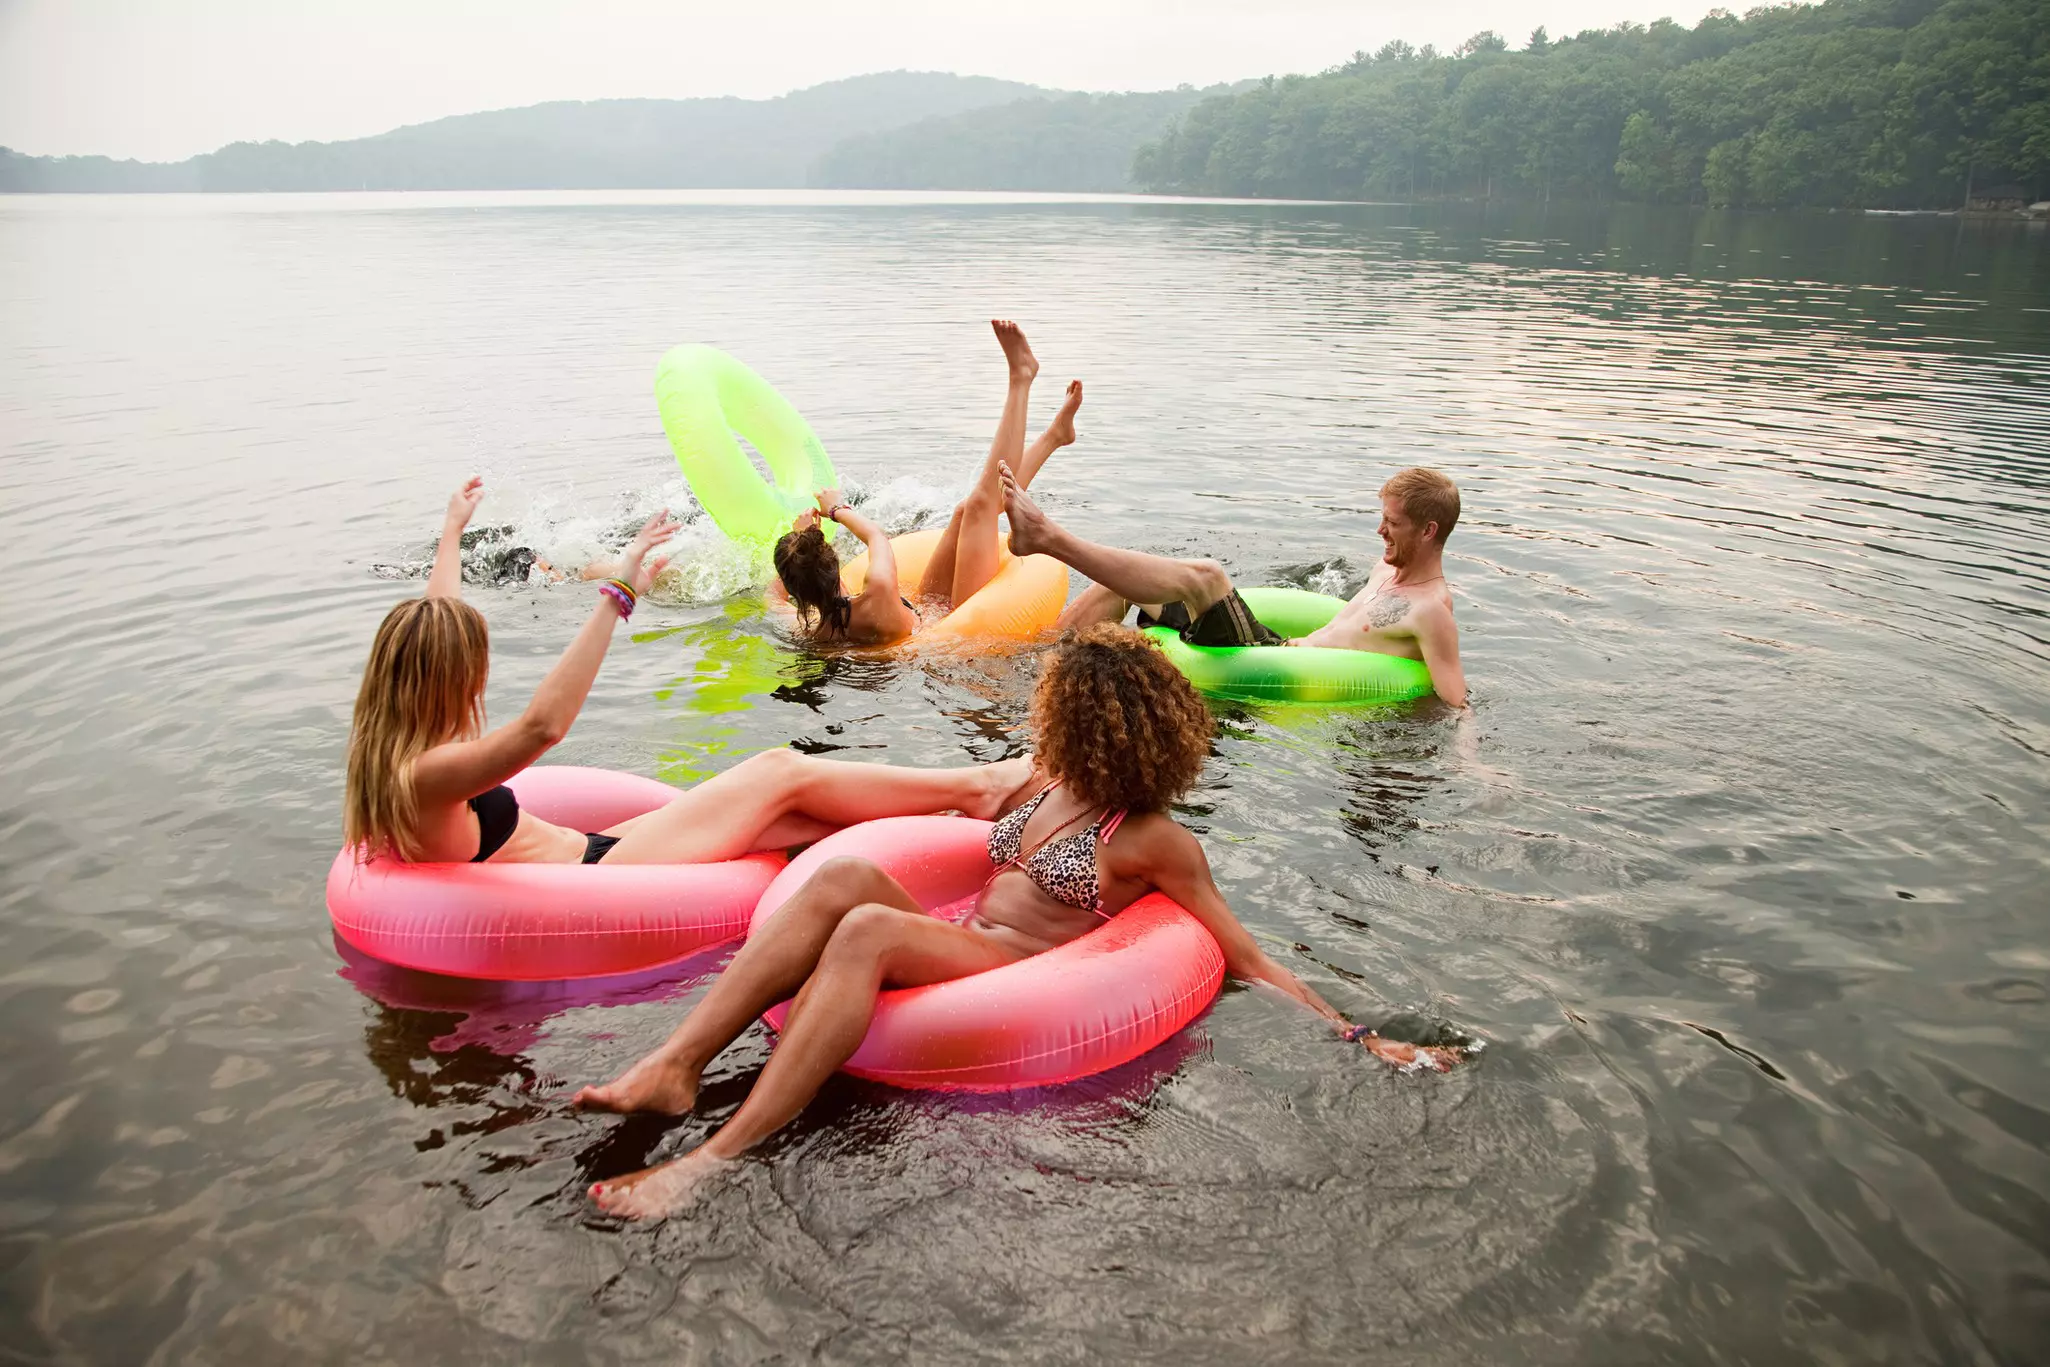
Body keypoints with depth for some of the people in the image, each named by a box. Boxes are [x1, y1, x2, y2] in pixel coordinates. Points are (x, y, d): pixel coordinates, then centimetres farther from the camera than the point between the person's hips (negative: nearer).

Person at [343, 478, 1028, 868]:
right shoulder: (425, 774, -24)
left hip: (589, 851, 10)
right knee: (782, 772, -6)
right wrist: (617, 594, -42)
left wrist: (451, 534, 34)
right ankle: (972, 788, 6)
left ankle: (952, 817, 9)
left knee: (812, 819, 3)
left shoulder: (394, 747, 5)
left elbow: (432, 629, 21)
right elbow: (543, 723, -41)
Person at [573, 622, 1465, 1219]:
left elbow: (1247, 959, -1)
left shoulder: (1154, 841, -3)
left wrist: (1356, 1035, -9)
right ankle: (673, 1069, -31)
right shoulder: (1039, 780, 17)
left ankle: (711, 1162, -38)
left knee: (866, 928, -34)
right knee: (844, 877, -24)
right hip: (956, 947, 6)